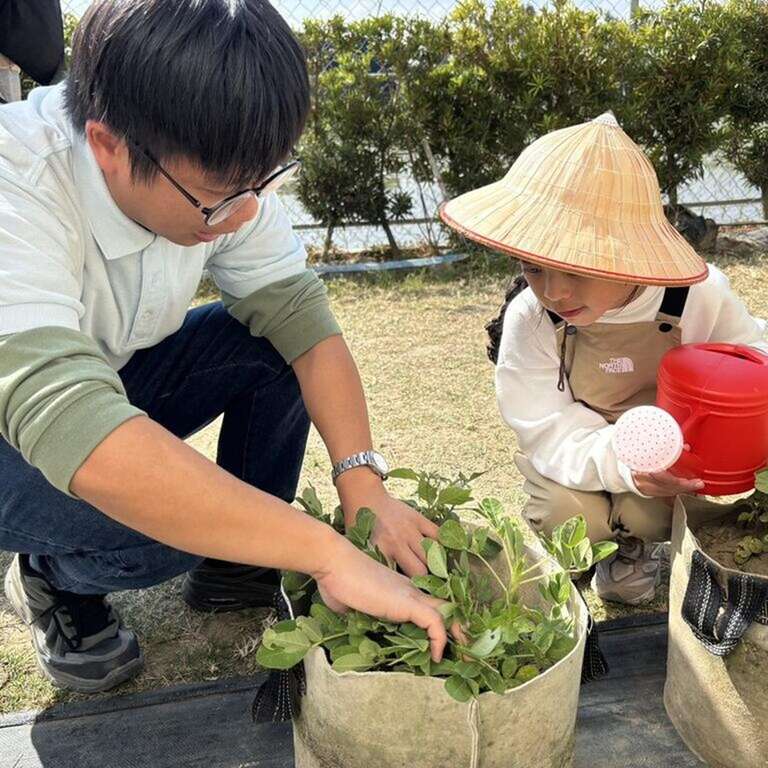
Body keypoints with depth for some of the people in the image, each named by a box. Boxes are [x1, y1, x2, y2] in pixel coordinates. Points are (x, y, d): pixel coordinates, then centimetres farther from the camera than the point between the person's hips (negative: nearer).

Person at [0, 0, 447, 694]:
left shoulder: (217, 167, -18)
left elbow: (297, 309, -16)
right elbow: (71, 428, -49)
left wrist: (362, 482, -29)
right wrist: (328, 553, -49)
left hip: (112, 378, 6)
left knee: (276, 344, -17)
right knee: (163, 520, -33)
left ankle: (240, 565, 4)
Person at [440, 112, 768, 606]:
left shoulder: (699, 294, -23)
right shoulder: (530, 318, -25)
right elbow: (549, 430, -25)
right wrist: (622, 461, -46)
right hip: (579, 450, 0)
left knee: (647, 512, -25)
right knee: (564, 514, -25)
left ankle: (633, 545, 14)